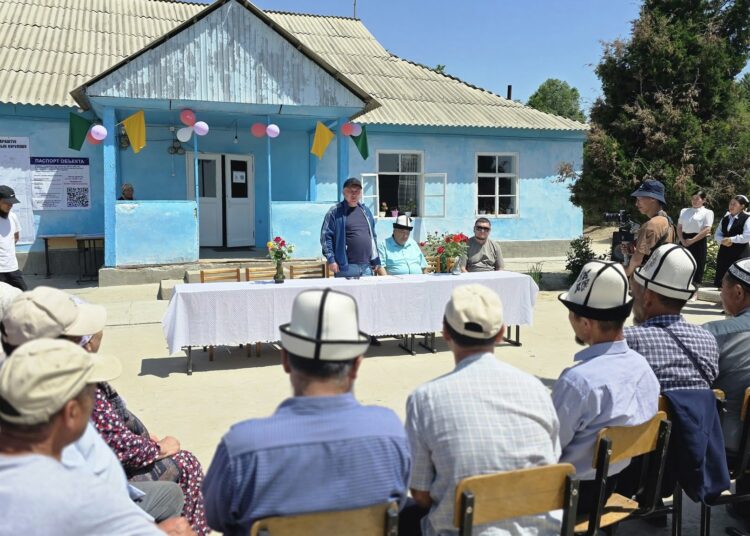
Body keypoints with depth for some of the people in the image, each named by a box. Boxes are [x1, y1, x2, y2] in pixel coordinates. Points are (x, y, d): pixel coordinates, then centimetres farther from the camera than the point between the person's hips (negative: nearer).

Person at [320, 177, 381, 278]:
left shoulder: (366, 211, 17)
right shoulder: (335, 212, -2)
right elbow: (326, 236, -5)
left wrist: (375, 261, 15)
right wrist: (331, 259, -12)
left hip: (367, 267, 6)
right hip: (346, 267, -6)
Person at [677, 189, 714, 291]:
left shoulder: (707, 212, -2)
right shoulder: (684, 211, 11)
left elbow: (707, 230, -11)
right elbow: (679, 227, 9)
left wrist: (692, 240, -15)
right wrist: (683, 240, -7)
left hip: (699, 242, -4)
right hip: (684, 242, 4)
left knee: (697, 267, 1)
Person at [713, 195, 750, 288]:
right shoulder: (725, 218, 13)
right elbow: (717, 234, 12)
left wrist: (731, 240, -16)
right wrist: (723, 240, -8)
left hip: (740, 253, -6)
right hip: (724, 252, 6)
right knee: (720, 279, 8)